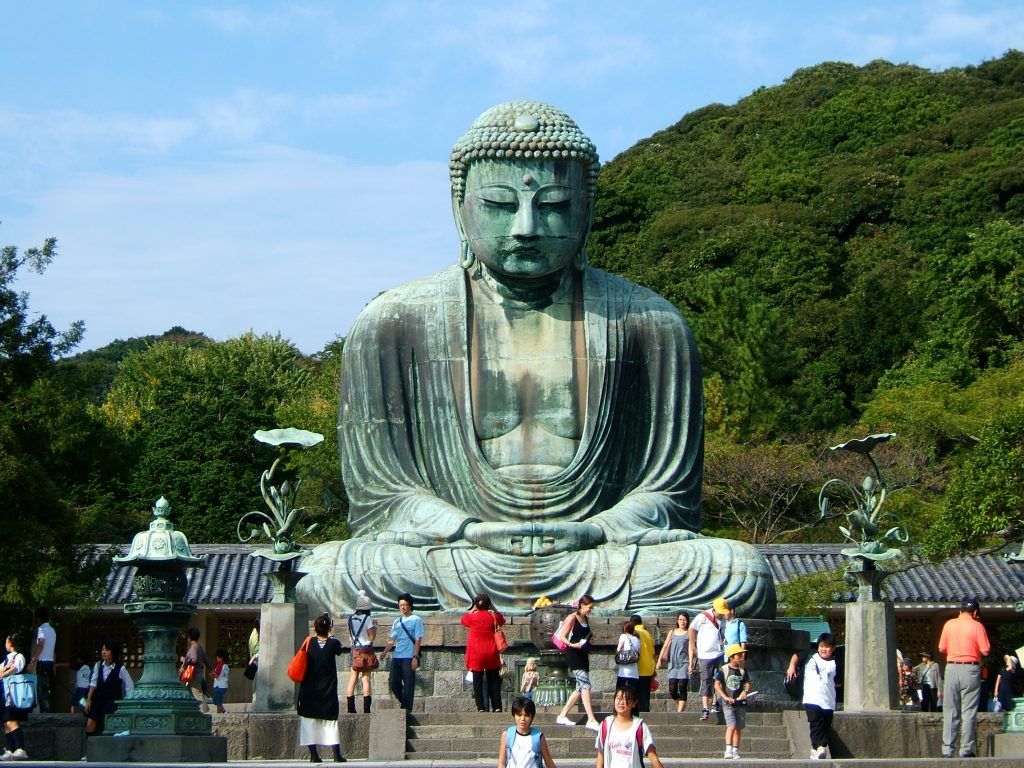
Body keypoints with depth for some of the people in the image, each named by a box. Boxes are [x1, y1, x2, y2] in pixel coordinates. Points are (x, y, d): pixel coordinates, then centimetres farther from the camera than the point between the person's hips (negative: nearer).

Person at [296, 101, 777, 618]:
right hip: (449, 566, -1)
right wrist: (473, 532, -15)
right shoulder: (392, 325, 5)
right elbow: (378, 495, 4)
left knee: (742, 575, -28)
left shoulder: (649, 325, 8)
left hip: (600, 564, 1)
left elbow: (668, 494, 9)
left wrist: (592, 532, -13)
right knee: (321, 575, -30)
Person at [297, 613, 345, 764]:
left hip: (309, 691, 0)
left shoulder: (309, 642, -5)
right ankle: (337, 754, -5)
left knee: (309, 721, 6)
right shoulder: (333, 643, -7)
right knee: (331, 721, 5)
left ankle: (313, 755, 1)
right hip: (328, 692, 0)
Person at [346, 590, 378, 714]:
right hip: (366, 650, -4)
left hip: (354, 651, 4)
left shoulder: (351, 619, 6)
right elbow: (372, 637, -10)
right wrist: (375, 625, 3)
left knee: (352, 679, 4)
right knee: (366, 679, -2)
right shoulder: (367, 619, -10)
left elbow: (350, 637, 12)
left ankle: (350, 708, 2)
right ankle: (366, 708, -4)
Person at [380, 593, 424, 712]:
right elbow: (391, 640, 17)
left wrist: (415, 657, -13)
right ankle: (403, 701, 20)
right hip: (396, 657, 6)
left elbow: (418, 640, -5)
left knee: (408, 685, -4)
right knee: (393, 682, 0)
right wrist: (385, 652, 1)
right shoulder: (397, 622, 17)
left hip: (409, 658, -6)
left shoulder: (416, 620, 0)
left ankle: (406, 709, 0)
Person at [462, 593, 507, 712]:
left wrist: (473, 610, 21)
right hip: (492, 654, 2)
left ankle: (481, 708, -4)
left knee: (478, 681, 2)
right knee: (494, 680, 8)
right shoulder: (493, 617, -2)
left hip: (476, 655, -2)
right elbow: (502, 620, 21)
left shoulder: (472, 617, -5)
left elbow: (464, 619, 18)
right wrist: (493, 608, 17)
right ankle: (497, 706, 2)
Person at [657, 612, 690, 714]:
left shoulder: (688, 634, 6)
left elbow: (690, 649, -1)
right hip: (673, 663, 3)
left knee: (682, 689, -10)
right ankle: (680, 707, 19)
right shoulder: (672, 632, 16)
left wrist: (690, 664, -11)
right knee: (672, 690, -3)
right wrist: (659, 659, 5)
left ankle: (680, 712, -11)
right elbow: (665, 646, 14)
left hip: (684, 663, -3)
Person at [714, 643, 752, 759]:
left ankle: (735, 751, 16)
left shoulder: (742, 670, 9)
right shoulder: (723, 669, -4)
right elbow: (717, 684, -7)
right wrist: (725, 697, -17)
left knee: (739, 728, 7)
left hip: (740, 702, 5)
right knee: (731, 726, -17)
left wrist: (745, 691, -16)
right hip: (728, 703, -5)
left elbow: (747, 684, 8)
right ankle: (728, 750, -15)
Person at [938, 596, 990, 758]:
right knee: (968, 711, 1)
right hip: (971, 669, -3)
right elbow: (985, 651, -8)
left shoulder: (949, 624, 3)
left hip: (951, 668, 3)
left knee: (950, 711, 7)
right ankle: (966, 749, -1)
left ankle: (947, 749, 5)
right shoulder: (977, 626, -5)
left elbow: (942, 648, 6)